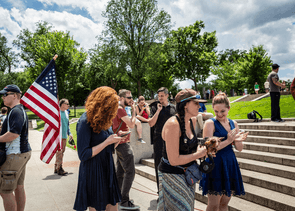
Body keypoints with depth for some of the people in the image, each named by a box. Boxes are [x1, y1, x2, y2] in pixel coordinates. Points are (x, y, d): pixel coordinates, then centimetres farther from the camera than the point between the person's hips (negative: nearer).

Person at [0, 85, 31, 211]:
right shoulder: (19, 110, 17)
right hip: (22, 153, 10)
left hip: (15, 155, -10)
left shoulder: (16, 111, -15)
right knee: (19, 188, 16)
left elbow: (14, 134, -26)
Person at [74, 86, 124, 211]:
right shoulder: (85, 121, -17)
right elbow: (83, 155, -19)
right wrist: (107, 142, -21)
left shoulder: (103, 119, 8)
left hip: (107, 169, 7)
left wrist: (116, 140, -5)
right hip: (93, 172, -7)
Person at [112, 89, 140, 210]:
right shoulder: (120, 109, -16)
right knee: (130, 172, -9)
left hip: (120, 144, 11)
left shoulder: (119, 109, 16)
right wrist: (133, 110, -12)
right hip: (123, 144, -11)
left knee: (120, 172, 16)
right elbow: (131, 125, -20)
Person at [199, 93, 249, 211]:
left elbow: (239, 149, 12)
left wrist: (237, 140, -10)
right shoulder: (210, 123, -10)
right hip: (215, 165, -6)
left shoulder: (233, 124, 8)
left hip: (230, 164, 6)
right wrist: (228, 141, -18)